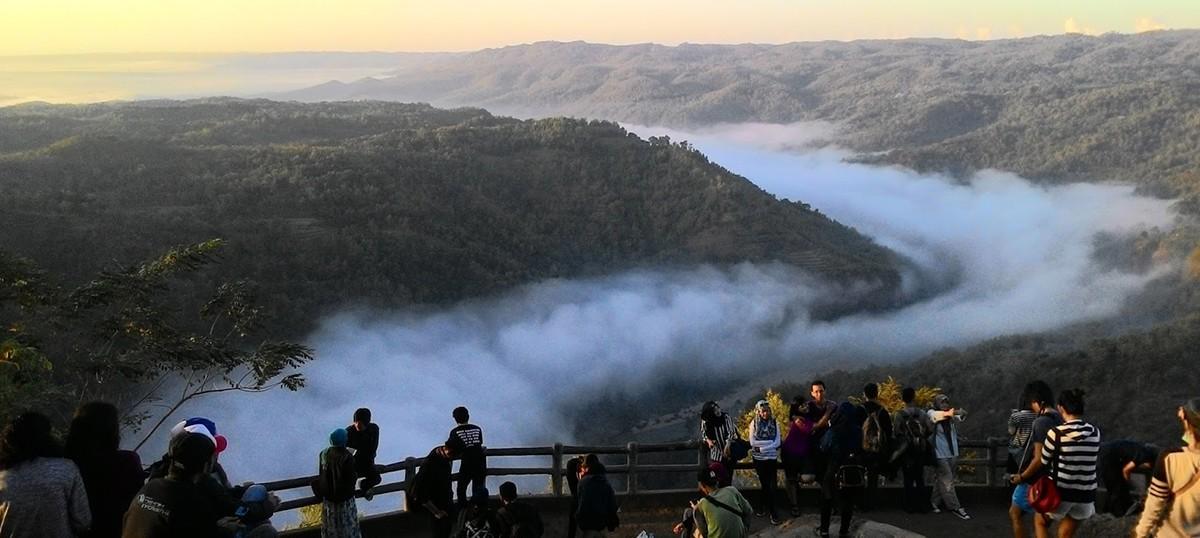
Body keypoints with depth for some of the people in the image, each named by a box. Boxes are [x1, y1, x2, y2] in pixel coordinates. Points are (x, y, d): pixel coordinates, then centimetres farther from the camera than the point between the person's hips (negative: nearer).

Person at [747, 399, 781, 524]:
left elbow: (777, 443, -9)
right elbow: (752, 442, -9)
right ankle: (764, 506, 28)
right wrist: (769, 442, -13)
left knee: (772, 486, -4)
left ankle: (772, 511, 6)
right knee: (764, 484, 13)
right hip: (759, 459, 1)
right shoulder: (754, 423, -4)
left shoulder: (774, 423, -4)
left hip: (772, 458, -1)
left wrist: (761, 447, -16)